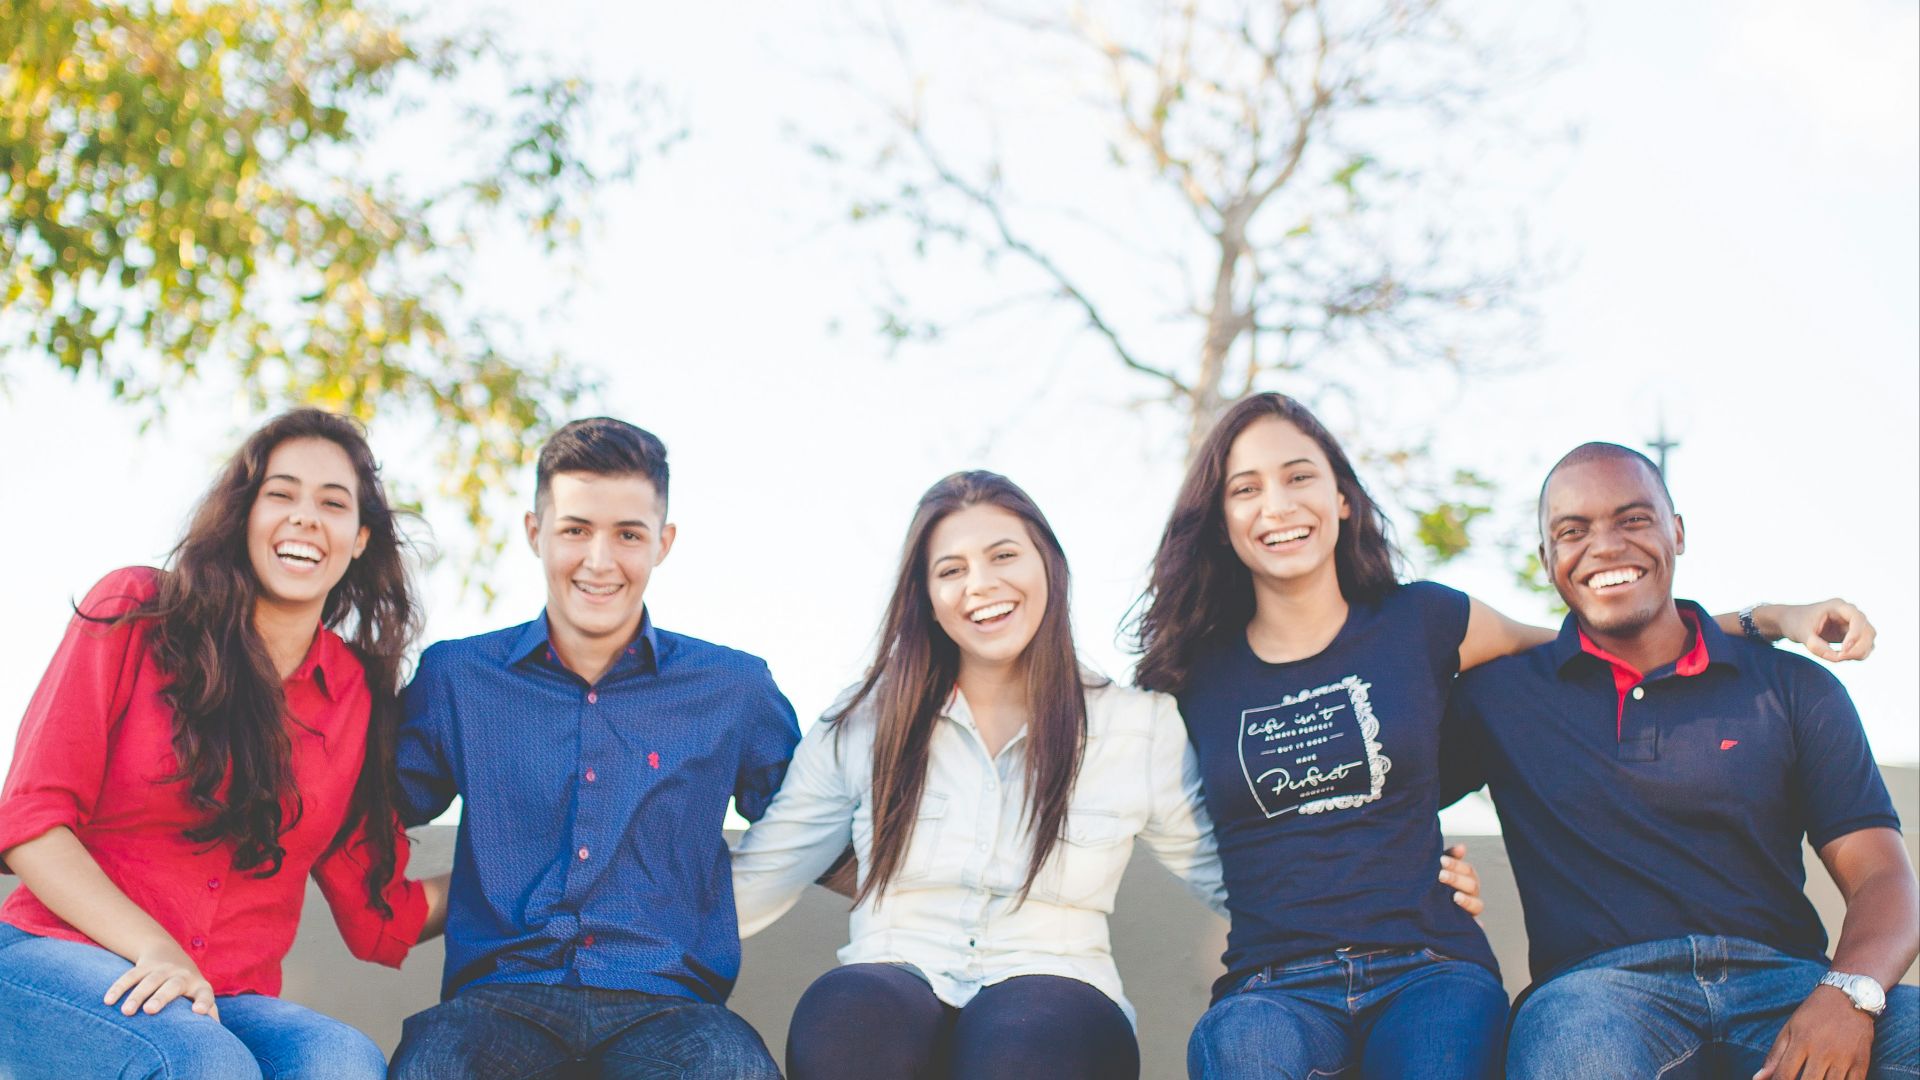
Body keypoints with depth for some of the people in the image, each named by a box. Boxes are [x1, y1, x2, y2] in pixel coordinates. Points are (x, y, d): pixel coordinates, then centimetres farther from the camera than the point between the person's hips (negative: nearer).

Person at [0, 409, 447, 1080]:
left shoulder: (360, 693, 11)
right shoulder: (135, 614, 3)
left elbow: (381, 919, 14)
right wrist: (154, 951, -16)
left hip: (228, 1004, 3)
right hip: (58, 961, -2)